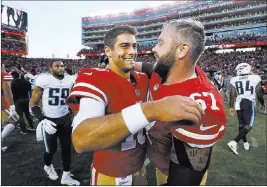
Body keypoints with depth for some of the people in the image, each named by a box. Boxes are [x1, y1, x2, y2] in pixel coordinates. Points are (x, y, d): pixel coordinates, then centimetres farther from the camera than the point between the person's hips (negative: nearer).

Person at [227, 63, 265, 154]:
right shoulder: (255, 78, -4)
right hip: (249, 103, -3)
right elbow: (259, 94, 1)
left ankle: (245, 142, 31)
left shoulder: (234, 80, -1)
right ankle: (234, 142, -11)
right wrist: (262, 104, 18)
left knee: (242, 125, 16)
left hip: (239, 104, 4)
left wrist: (231, 107, 7)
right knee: (248, 126, 1)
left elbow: (232, 95, -1)